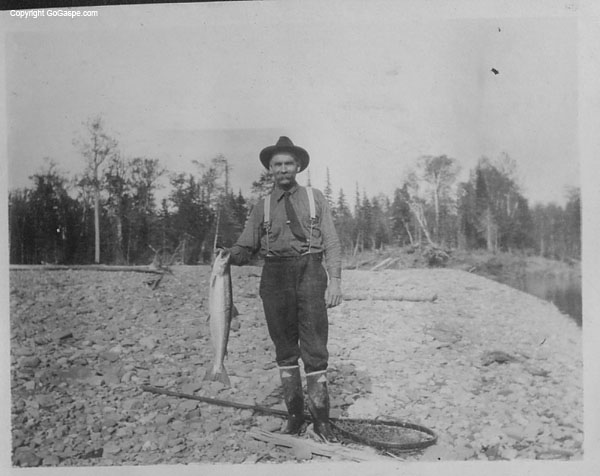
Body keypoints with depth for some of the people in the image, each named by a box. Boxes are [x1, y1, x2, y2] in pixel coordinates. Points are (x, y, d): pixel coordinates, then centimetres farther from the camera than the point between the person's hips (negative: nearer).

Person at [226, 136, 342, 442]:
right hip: (275, 276, 2)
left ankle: (321, 418, 7)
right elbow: (245, 249, 9)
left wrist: (335, 280, -5)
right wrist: (228, 256, -12)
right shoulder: (262, 208, 14)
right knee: (285, 349, 6)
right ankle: (294, 414, 18)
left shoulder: (315, 198, 11)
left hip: (310, 271, -1)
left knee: (314, 350, -4)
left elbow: (331, 242, 5)